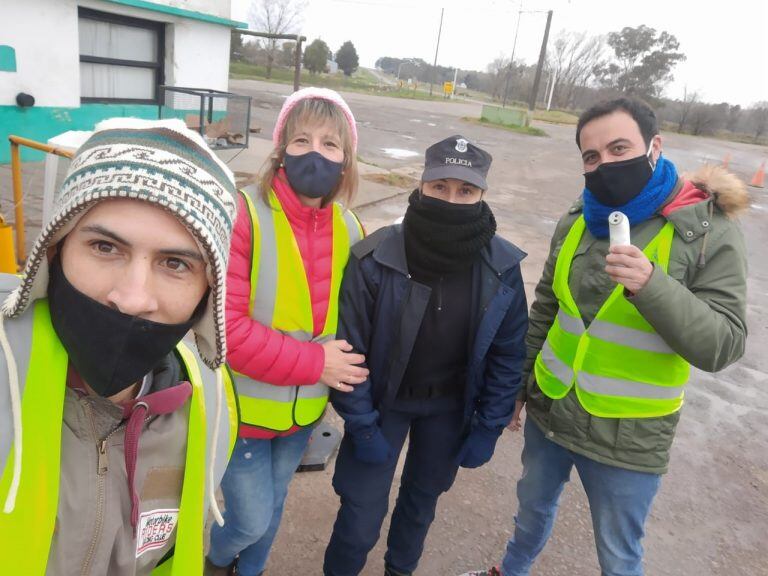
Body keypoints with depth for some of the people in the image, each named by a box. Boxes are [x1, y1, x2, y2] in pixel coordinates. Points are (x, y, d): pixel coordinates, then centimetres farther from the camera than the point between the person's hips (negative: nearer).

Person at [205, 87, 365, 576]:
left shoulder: (349, 229, -4)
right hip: (244, 409, -4)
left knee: (272, 506, 24)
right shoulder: (242, 216, -22)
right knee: (251, 519, 10)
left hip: (305, 409, 5)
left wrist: (346, 369, -10)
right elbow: (223, 325, -25)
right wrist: (314, 363, -22)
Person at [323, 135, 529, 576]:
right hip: (384, 400, -2)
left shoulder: (503, 266, -15)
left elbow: (508, 352, -4)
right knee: (362, 513, 4)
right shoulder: (375, 258, -24)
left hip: (451, 407, 3)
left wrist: (488, 428, -4)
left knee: (423, 498, 22)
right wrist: (362, 426, -13)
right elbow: (349, 346, -15)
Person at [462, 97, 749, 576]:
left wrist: (650, 285, -35)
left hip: (627, 440, -4)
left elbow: (723, 346, -20)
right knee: (533, 508, 27)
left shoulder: (710, 229, -15)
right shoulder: (579, 219, -1)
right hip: (548, 411, 5)